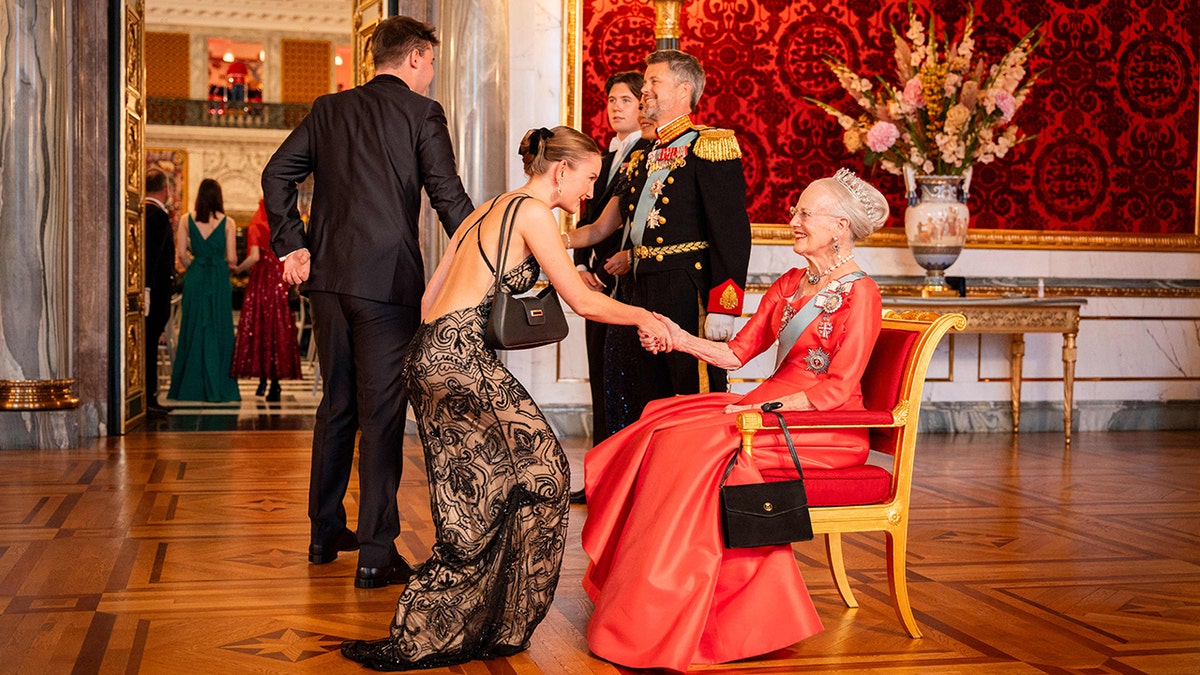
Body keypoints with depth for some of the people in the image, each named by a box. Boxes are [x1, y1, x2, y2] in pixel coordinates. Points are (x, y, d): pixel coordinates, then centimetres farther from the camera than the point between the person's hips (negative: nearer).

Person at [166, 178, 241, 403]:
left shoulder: (186, 220, 1)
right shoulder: (228, 222, -3)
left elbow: (181, 254, -3)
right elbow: (232, 259, -6)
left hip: (195, 279, 2)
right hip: (219, 279, -2)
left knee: (193, 329, 9)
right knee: (218, 330, 4)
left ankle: (190, 386, 11)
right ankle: (217, 387, 5)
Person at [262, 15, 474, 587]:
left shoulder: (329, 108, 13)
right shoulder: (422, 113, -3)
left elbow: (276, 176, 9)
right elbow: (449, 196, -8)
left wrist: (291, 245, 9)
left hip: (328, 275, 6)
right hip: (388, 277, -5)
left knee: (337, 404, 17)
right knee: (382, 413, -2)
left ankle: (325, 533, 28)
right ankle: (376, 555, 0)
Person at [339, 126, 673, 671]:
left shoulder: (488, 211, 23)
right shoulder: (533, 212, -4)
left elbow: (429, 299, 23)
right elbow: (583, 301, -3)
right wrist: (643, 317, 11)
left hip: (430, 356, 10)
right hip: (461, 359, -10)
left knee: (477, 505, 9)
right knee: (539, 475, -2)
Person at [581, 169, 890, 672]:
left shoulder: (858, 292, -7)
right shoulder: (789, 284, 17)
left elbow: (837, 387, -15)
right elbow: (737, 353, 13)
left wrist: (762, 409, -21)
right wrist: (681, 339, 0)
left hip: (828, 428, -7)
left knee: (705, 445, -26)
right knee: (673, 432, -14)